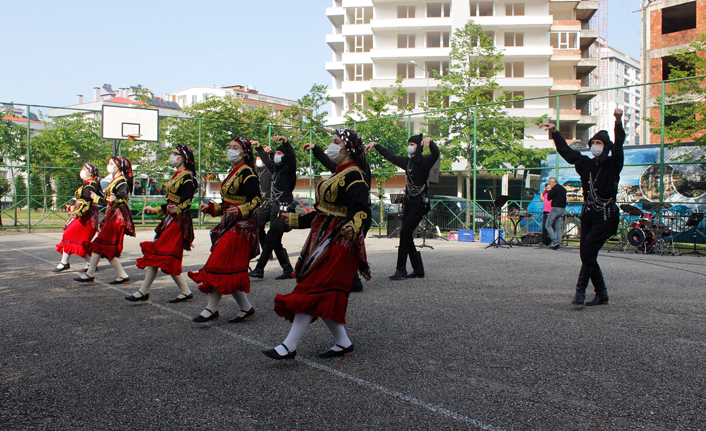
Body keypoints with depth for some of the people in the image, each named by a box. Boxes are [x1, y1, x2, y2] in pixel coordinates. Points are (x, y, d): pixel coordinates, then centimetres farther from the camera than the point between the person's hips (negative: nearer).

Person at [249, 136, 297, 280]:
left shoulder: (288, 168, -4)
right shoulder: (275, 168, 17)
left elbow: (292, 156, -24)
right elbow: (265, 159, 36)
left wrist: (285, 141, -36)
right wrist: (259, 147, 40)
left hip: (284, 209, -9)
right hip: (275, 208, 9)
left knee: (269, 240, -8)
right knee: (276, 242, 8)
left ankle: (259, 270, -4)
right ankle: (288, 270, 11)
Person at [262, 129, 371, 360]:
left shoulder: (354, 176, -12)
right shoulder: (339, 174, 19)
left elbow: (360, 210, -25)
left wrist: (352, 228, -46)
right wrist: (296, 220, 32)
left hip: (338, 241, -10)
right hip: (324, 238, 10)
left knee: (313, 291, -11)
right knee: (326, 295, 8)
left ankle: (289, 346, -8)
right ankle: (343, 343, 16)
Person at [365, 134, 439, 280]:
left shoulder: (425, 161, -5)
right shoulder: (407, 161, 15)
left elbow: (435, 154, -26)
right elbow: (389, 156, 26)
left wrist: (430, 141, -42)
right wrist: (376, 145, 28)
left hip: (420, 202, -8)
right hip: (409, 201, 8)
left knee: (405, 231, -15)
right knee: (407, 235, 3)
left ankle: (401, 269, -11)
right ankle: (418, 270, 10)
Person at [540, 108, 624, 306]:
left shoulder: (612, 164, -2)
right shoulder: (585, 164, 11)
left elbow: (618, 145, -18)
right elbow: (567, 151, 17)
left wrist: (618, 122, -33)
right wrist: (555, 132, 9)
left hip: (605, 216, -6)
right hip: (588, 214, 6)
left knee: (589, 248, -20)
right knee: (587, 254, 3)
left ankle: (580, 290, -16)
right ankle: (601, 293, 15)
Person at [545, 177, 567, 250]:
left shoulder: (555, 188, -11)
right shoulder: (563, 189, 15)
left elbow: (548, 198, -10)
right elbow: (564, 199, 20)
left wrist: (550, 191, 3)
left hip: (555, 209, -8)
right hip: (562, 209, 8)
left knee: (548, 225, -1)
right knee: (558, 227, 8)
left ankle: (555, 241, -13)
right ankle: (558, 244, 5)